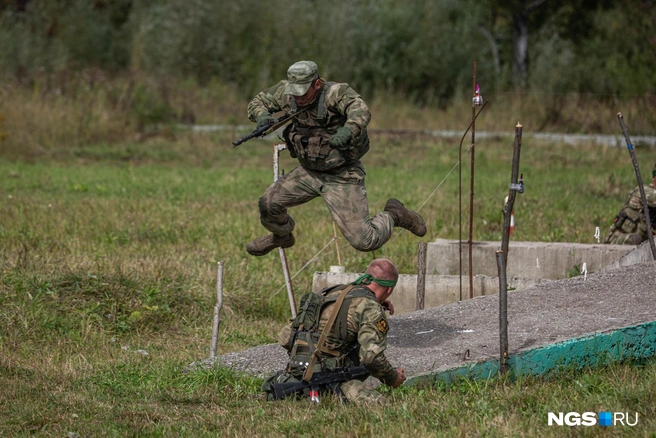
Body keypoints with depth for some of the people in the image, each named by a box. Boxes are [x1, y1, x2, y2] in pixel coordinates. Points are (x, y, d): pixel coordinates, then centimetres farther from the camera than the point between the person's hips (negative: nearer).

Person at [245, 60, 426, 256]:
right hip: (308, 172, 6)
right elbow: (258, 101, 8)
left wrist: (347, 131, -62)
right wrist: (262, 115, -16)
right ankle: (281, 236, 32)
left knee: (364, 241, -10)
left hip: (342, 176, -6)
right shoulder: (285, 92, -7)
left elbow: (361, 112, -42)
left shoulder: (337, 93, -24)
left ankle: (393, 215, 22)